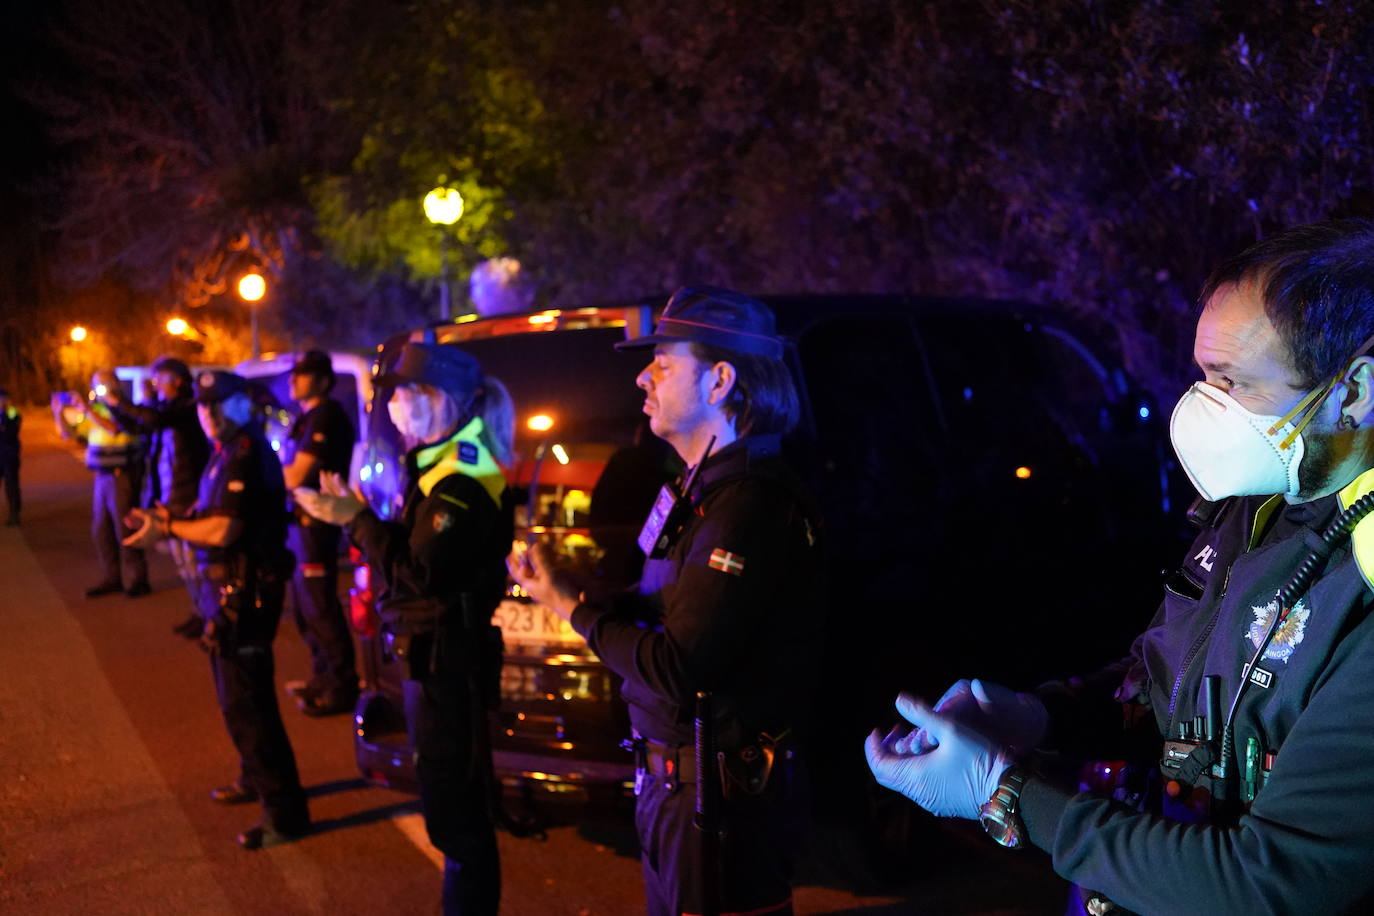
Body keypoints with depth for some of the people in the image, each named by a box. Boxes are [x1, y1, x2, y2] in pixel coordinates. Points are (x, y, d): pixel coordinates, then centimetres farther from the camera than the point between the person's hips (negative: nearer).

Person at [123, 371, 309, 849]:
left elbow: (223, 530, -26)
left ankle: (285, 811, -2)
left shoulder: (245, 455, -19)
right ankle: (255, 778, 41)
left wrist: (167, 530, -13)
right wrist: (169, 518, 0)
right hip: (231, 589, 11)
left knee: (245, 702, -8)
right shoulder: (229, 452, 14)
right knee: (238, 694, 23)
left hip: (245, 592, -11)